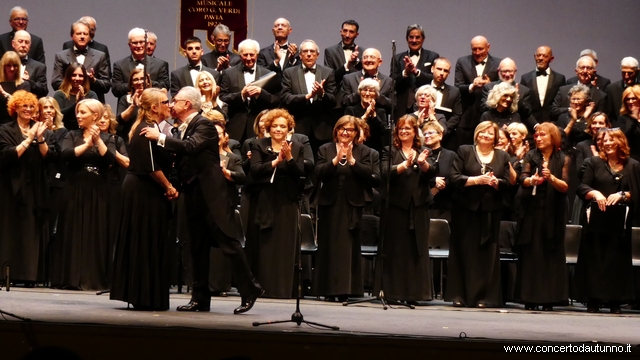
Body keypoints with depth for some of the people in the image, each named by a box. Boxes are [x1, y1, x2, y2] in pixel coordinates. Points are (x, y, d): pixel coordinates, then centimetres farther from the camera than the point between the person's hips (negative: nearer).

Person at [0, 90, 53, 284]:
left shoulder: (44, 131, 12)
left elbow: (49, 156, 1)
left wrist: (40, 138, -14)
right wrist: (28, 139, -14)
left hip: (37, 190, 3)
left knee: (35, 232, 0)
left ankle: (32, 274, 1)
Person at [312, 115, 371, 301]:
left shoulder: (363, 151, 5)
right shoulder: (325, 149, 6)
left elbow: (367, 175, -8)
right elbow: (319, 173, -7)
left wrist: (351, 160, -18)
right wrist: (336, 160, -18)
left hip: (352, 206, -1)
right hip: (329, 204, 1)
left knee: (349, 247, -2)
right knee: (328, 247, 3)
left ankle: (345, 289, 0)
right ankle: (327, 288, 8)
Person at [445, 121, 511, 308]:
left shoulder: (503, 156, 11)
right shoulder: (464, 151, 6)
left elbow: (507, 185, 6)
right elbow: (454, 178, -4)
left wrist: (495, 182, -15)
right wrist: (476, 180, -16)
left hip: (491, 211, 2)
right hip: (466, 209, -2)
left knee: (488, 253, 0)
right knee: (464, 252, 0)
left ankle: (484, 297, 4)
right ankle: (459, 295, 5)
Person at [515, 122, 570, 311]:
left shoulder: (563, 160, 4)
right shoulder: (531, 156, 6)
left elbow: (565, 187, -6)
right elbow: (523, 179, -8)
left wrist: (551, 178, -24)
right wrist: (532, 180, -30)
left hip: (553, 213, 0)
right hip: (531, 212, 1)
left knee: (551, 255, -2)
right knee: (529, 254, -2)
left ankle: (549, 299, 1)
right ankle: (529, 298, 1)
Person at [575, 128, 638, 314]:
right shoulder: (595, 163, 9)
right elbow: (582, 188, 4)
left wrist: (622, 195, -13)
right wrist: (595, 193, -14)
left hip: (620, 221, -1)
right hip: (595, 219, 1)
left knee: (617, 260, -1)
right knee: (594, 258, 0)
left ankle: (615, 301, 5)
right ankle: (593, 300, 5)